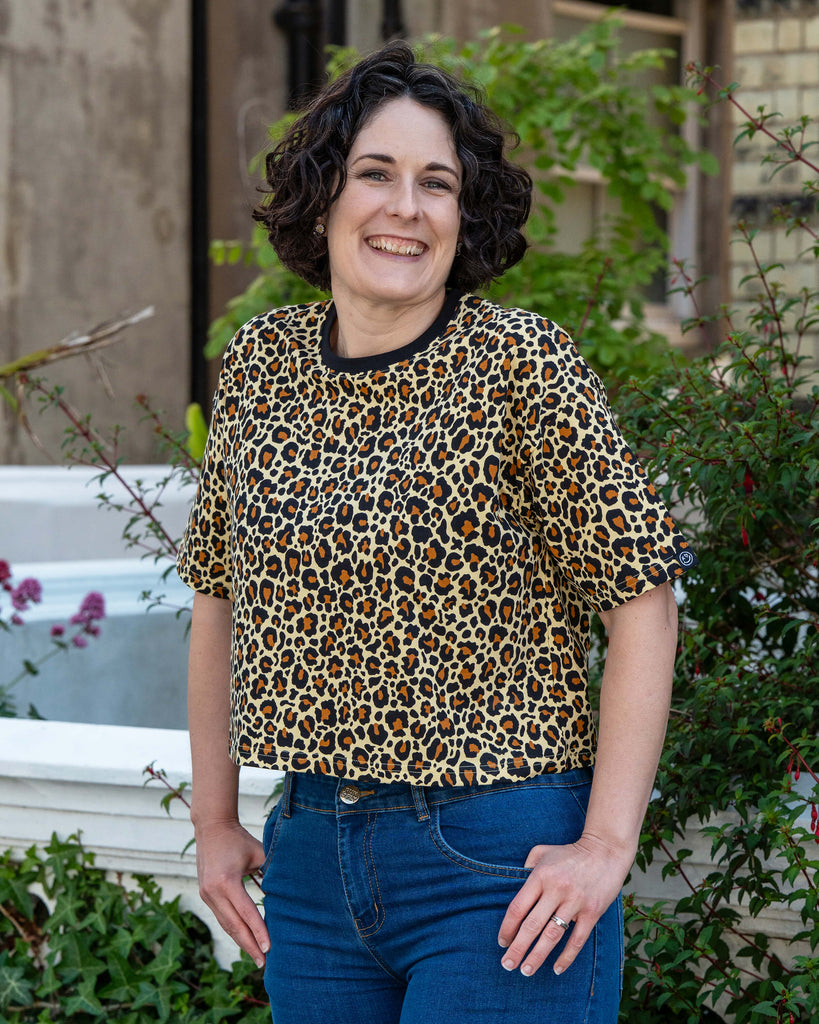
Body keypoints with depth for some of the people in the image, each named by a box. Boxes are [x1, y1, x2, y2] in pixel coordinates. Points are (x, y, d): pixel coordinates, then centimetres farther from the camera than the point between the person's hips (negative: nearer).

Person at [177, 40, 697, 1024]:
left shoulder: (518, 364, -9)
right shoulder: (262, 363, 5)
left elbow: (642, 596, -10)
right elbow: (219, 591, 15)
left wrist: (607, 847, -14)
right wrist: (214, 820, 13)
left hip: (499, 870, -5)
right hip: (312, 860, 5)